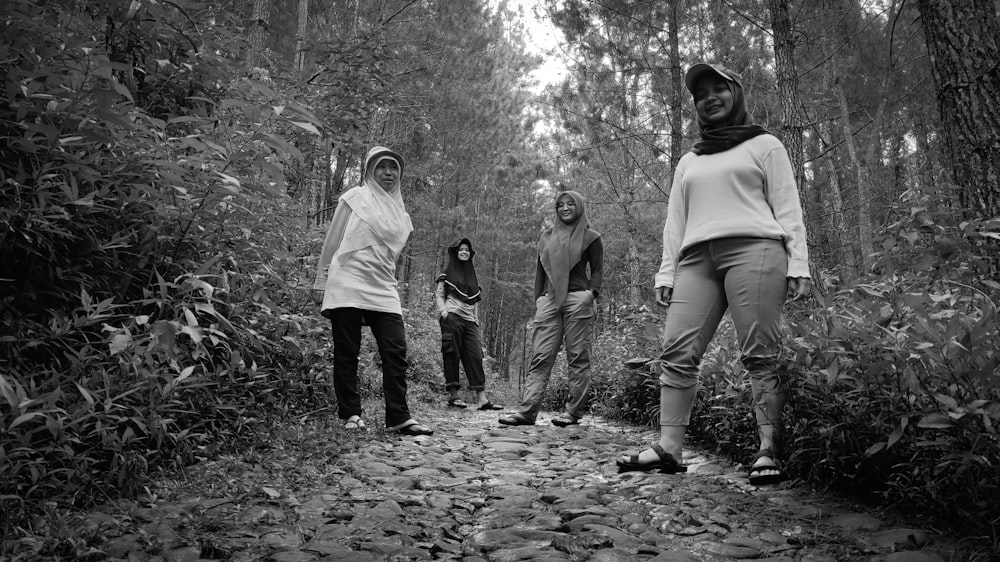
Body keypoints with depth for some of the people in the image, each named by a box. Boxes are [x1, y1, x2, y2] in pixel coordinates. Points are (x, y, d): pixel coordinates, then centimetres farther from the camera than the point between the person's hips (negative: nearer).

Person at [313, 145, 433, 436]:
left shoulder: (399, 210, 16)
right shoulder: (355, 198, 4)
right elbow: (332, 240, 6)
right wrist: (323, 281, 6)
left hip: (383, 289, 4)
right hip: (348, 284, -4)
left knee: (396, 350, -7)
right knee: (347, 352, 0)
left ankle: (399, 417, -4)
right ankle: (351, 413, 11)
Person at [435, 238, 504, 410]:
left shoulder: (473, 276, 24)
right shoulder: (447, 273, 11)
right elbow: (439, 294, 5)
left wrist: (476, 322, 14)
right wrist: (443, 311, -13)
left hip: (469, 320, 4)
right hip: (452, 318, -4)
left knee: (475, 356, -6)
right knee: (452, 355, -7)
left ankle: (481, 399, -12)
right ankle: (453, 395, -2)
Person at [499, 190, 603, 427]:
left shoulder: (590, 238, 10)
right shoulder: (546, 237, 21)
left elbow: (598, 270, 8)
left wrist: (592, 292, -9)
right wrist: (538, 299, 12)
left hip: (577, 301, -3)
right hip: (549, 301, 3)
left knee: (578, 356, -2)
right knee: (541, 356, -3)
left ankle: (574, 411, 2)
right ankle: (527, 410, -7)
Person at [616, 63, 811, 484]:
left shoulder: (764, 145, 17)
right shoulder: (688, 162, 29)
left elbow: (787, 208, 8)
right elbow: (675, 221, 23)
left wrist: (797, 264, -4)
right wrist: (666, 273, 11)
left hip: (753, 248, -4)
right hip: (697, 258, 4)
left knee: (759, 354, -11)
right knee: (677, 352, -9)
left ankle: (768, 452, -10)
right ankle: (668, 449, -10)